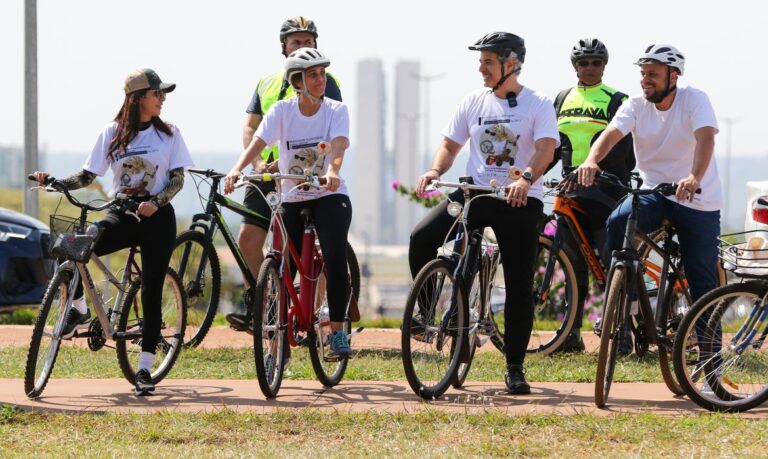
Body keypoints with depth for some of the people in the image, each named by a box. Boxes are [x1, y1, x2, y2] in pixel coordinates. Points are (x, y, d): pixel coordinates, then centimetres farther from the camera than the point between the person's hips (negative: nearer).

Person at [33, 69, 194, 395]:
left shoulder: (169, 134, 2)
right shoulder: (112, 133, 4)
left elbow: (178, 178, -2)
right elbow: (88, 176, 3)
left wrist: (155, 202, -21)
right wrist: (54, 182, -13)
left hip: (157, 218, -1)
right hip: (122, 215, 1)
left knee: (151, 292, -6)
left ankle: (145, 368, -2)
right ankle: (79, 309, -2)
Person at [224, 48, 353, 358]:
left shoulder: (336, 110, -4)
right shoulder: (282, 111, -2)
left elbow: (339, 145, -22)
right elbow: (258, 142, -15)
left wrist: (332, 171, -44)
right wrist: (236, 170, -34)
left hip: (329, 196, -2)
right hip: (292, 199, 2)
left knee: (335, 258, -23)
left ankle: (338, 333, -16)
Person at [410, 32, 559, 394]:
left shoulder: (538, 105, -3)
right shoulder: (474, 102, 9)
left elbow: (545, 149, -17)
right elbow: (450, 145, 10)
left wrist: (526, 178, -37)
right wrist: (434, 171, -13)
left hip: (520, 199, -3)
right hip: (475, 191, 3)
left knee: (519, 286, -2)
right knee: (421, 238, -20)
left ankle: (515, 367, 8)